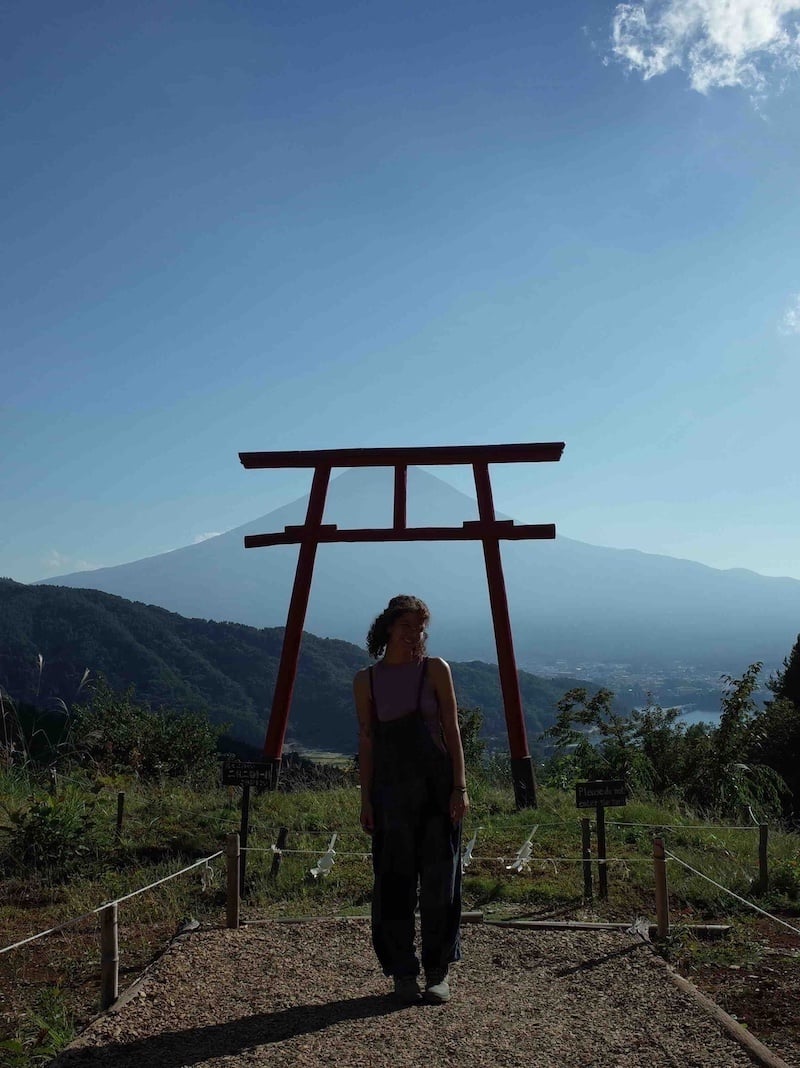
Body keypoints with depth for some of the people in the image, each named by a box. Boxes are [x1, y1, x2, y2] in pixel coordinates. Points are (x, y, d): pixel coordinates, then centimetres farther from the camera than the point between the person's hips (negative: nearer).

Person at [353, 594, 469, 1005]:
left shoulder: (435, 669, 2)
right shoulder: (366, 680, 4)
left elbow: (451, 731, 2)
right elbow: (366, 742, 6)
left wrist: (460, 787, -4)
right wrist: (366, 799, 3)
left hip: (437, 785, 0)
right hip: (390, 789, 1)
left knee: (439, 878, 5)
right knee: (395, 881, 4)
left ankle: (439, 971, 19)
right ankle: (403, 973, 19)